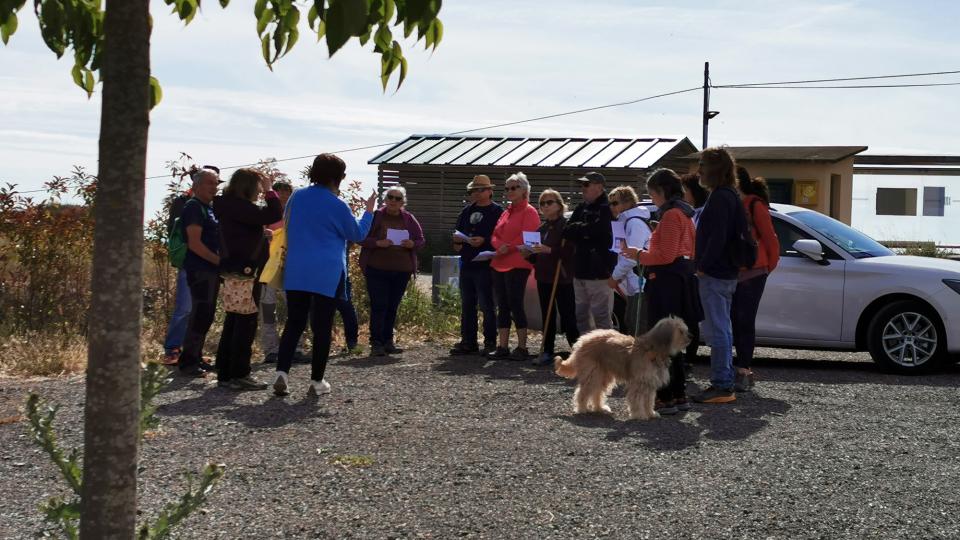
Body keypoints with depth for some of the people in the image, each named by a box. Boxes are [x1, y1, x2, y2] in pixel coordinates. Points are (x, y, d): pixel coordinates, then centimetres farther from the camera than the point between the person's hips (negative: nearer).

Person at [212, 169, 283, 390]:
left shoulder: (231, 206, 15)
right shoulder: (238, 206, -17)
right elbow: (273, 215, -24)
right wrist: (270, 191, -13)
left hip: (235, 271, 11)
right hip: (244, 271, -11)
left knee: (234, 321, 13)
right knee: (246, 322, -6)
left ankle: (225, 373, 17)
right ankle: (239, 374, -3)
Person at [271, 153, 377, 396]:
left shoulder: (297, 197, 5)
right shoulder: (337, 206, -10)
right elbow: (357, 234, 4)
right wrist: (369, 210, 16)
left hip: (296, 273, 4)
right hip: (328, 276, -4)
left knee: (294, 323, 8)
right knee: (322, 326, 5)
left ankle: (281, 372, -9)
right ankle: (317, 381, 9)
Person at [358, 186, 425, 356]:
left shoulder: (409, 219, 9)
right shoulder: (375, 216, 0)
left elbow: (421, 240, 12)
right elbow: (361, 238, -2)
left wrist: (412, 244, -11)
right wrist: (378, 243, -19)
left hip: (401, 271, 3)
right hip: (377, 269, -3)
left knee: (393, 307, 8)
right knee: (378, 305, -7)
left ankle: (388, 342, 16)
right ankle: (376, 343, -4)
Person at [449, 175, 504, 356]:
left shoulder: (497, 211, -4)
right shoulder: (467, 211, 18)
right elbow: (457, 231, 26)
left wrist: (484, 241, -22)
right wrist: (457, 241, 6)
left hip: (485, 265, -7)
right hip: (466, 264, 7)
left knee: (486, 305, -5)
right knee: (467, 305, 11)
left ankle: (490, 343, 1)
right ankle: (468, 342, 18)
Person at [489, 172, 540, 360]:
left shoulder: (529, 212, -4)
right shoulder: (506, 212, 20)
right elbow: (495, 236, 12)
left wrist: (508, 248, -14)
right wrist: (500, 246, -8)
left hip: (517, 265, -8)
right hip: (499, 265, 8)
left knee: (515, 305, -8)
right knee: (502, 306, 8)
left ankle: (522, 348, -3)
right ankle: (502, 347, 11)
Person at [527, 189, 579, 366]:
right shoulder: (542, 228, 16)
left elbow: (571, 251, -18)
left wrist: (549, 250, -25)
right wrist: (529, 253, 2)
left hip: (562, 278, -7)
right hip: (543, 277, 7)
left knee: (567, 315, -6)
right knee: (547, 316, 9)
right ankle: (547, 352, 12)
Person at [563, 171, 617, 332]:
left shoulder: (608, 209, -10)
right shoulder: (581, 208, 15)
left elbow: (597, 230, -22)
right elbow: (566, 231, 7)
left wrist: (577, 229, -4)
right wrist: (585, 230, -11)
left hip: (600, 272, -8)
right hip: (580, 270, 8)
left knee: (601, 315, -6)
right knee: (581, 315, 14)